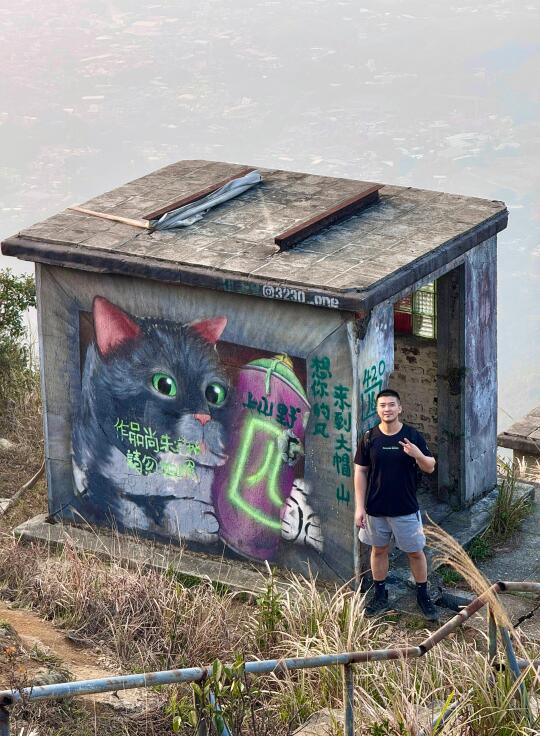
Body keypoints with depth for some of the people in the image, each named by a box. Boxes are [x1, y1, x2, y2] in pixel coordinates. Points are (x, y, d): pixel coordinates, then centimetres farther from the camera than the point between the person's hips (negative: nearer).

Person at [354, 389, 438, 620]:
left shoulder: (412, 436, -8)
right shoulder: (369, 438, -6)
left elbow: (430, 467, -2)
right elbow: (360, 472, 0)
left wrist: (418, 455, -25)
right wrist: (359, 507, -4)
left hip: (406, 508, -1)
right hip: (375, 508, 1)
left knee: (415, 552, 7)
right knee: (379, 550, 15)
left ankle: (423, 596, 23)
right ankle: (380, 595, 30)